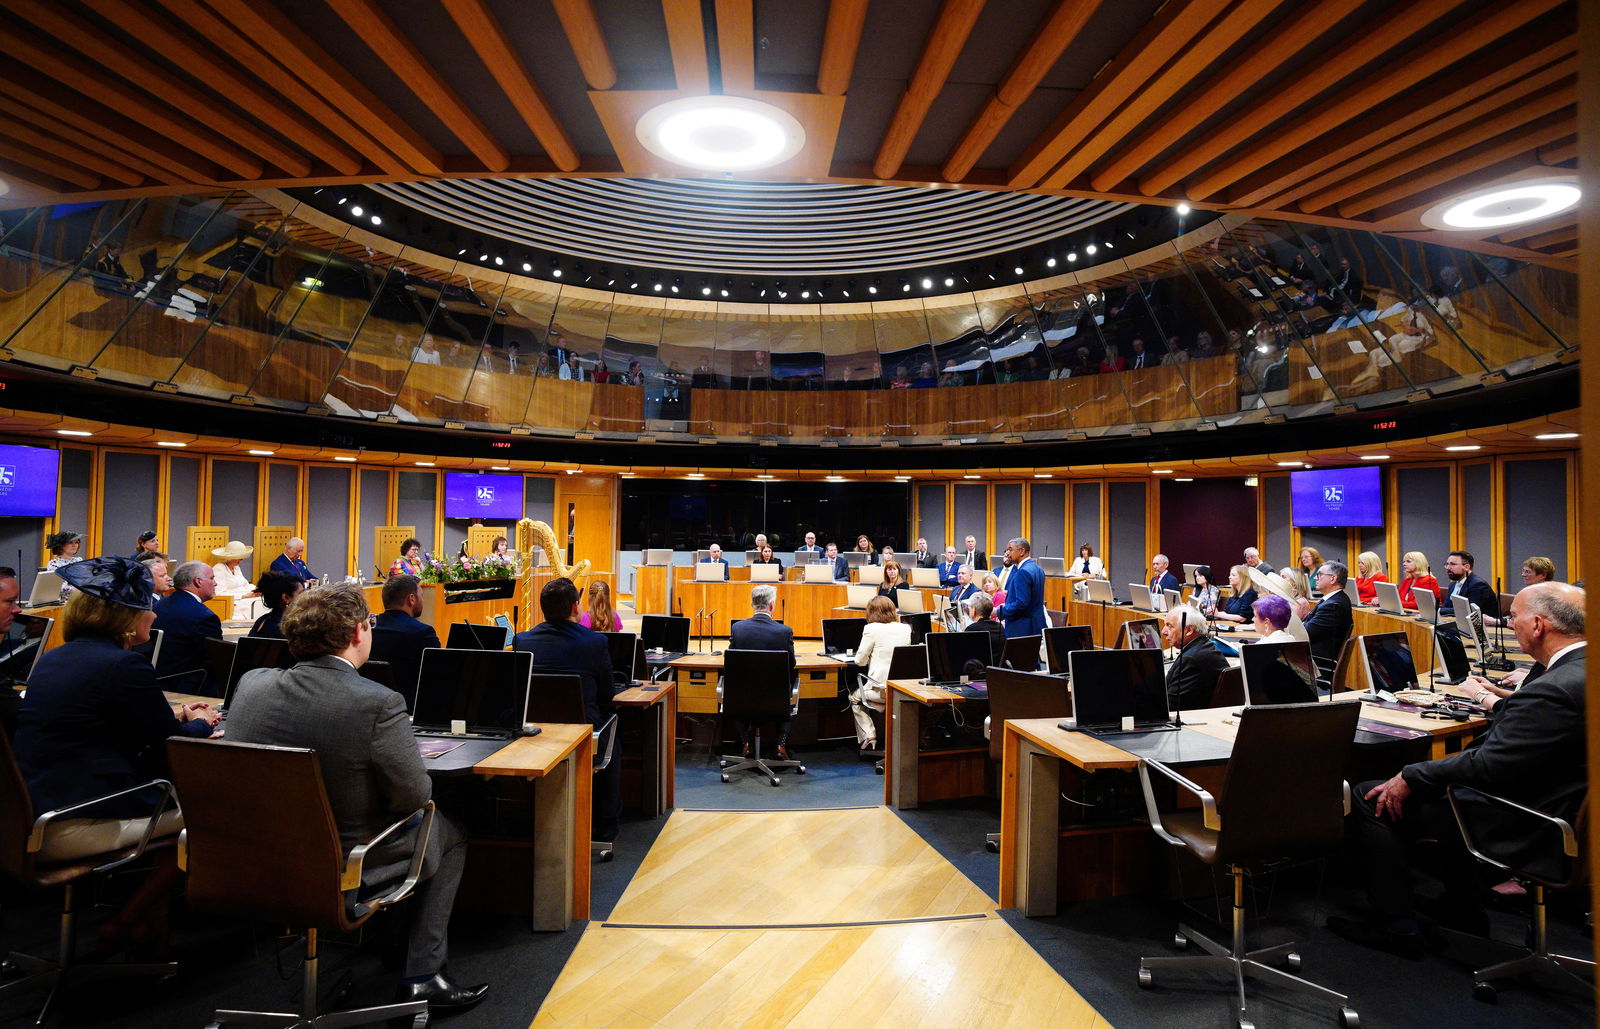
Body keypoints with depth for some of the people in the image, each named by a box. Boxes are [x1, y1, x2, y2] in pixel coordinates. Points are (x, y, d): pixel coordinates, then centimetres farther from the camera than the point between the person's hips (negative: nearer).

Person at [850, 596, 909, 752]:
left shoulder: (872, 629, -10)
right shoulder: (906, 629, 5)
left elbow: (860, 660, -5)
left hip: (880, 690, -5)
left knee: (854, 698, 25)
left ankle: (868, 737, 11)